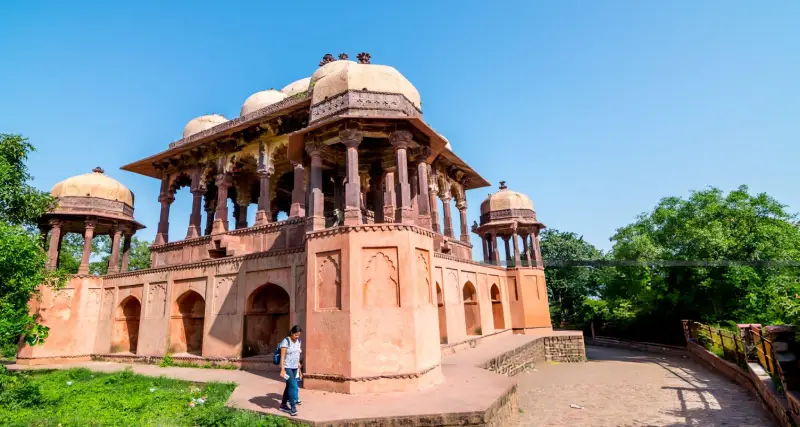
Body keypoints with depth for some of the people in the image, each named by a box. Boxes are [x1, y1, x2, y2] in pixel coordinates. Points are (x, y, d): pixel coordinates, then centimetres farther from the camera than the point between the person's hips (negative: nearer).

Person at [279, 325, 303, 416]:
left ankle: (283, 405, 28)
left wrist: (299, 368, 14)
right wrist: (282, 369, -22)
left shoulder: (298, 341, 6)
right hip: (287, 367, -7)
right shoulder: (286, 341, -14)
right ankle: (293, 407, -3)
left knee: (289, 386, 14)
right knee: (293, 386, -11)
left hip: (294, 368, 7)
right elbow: (282, 356, -16)